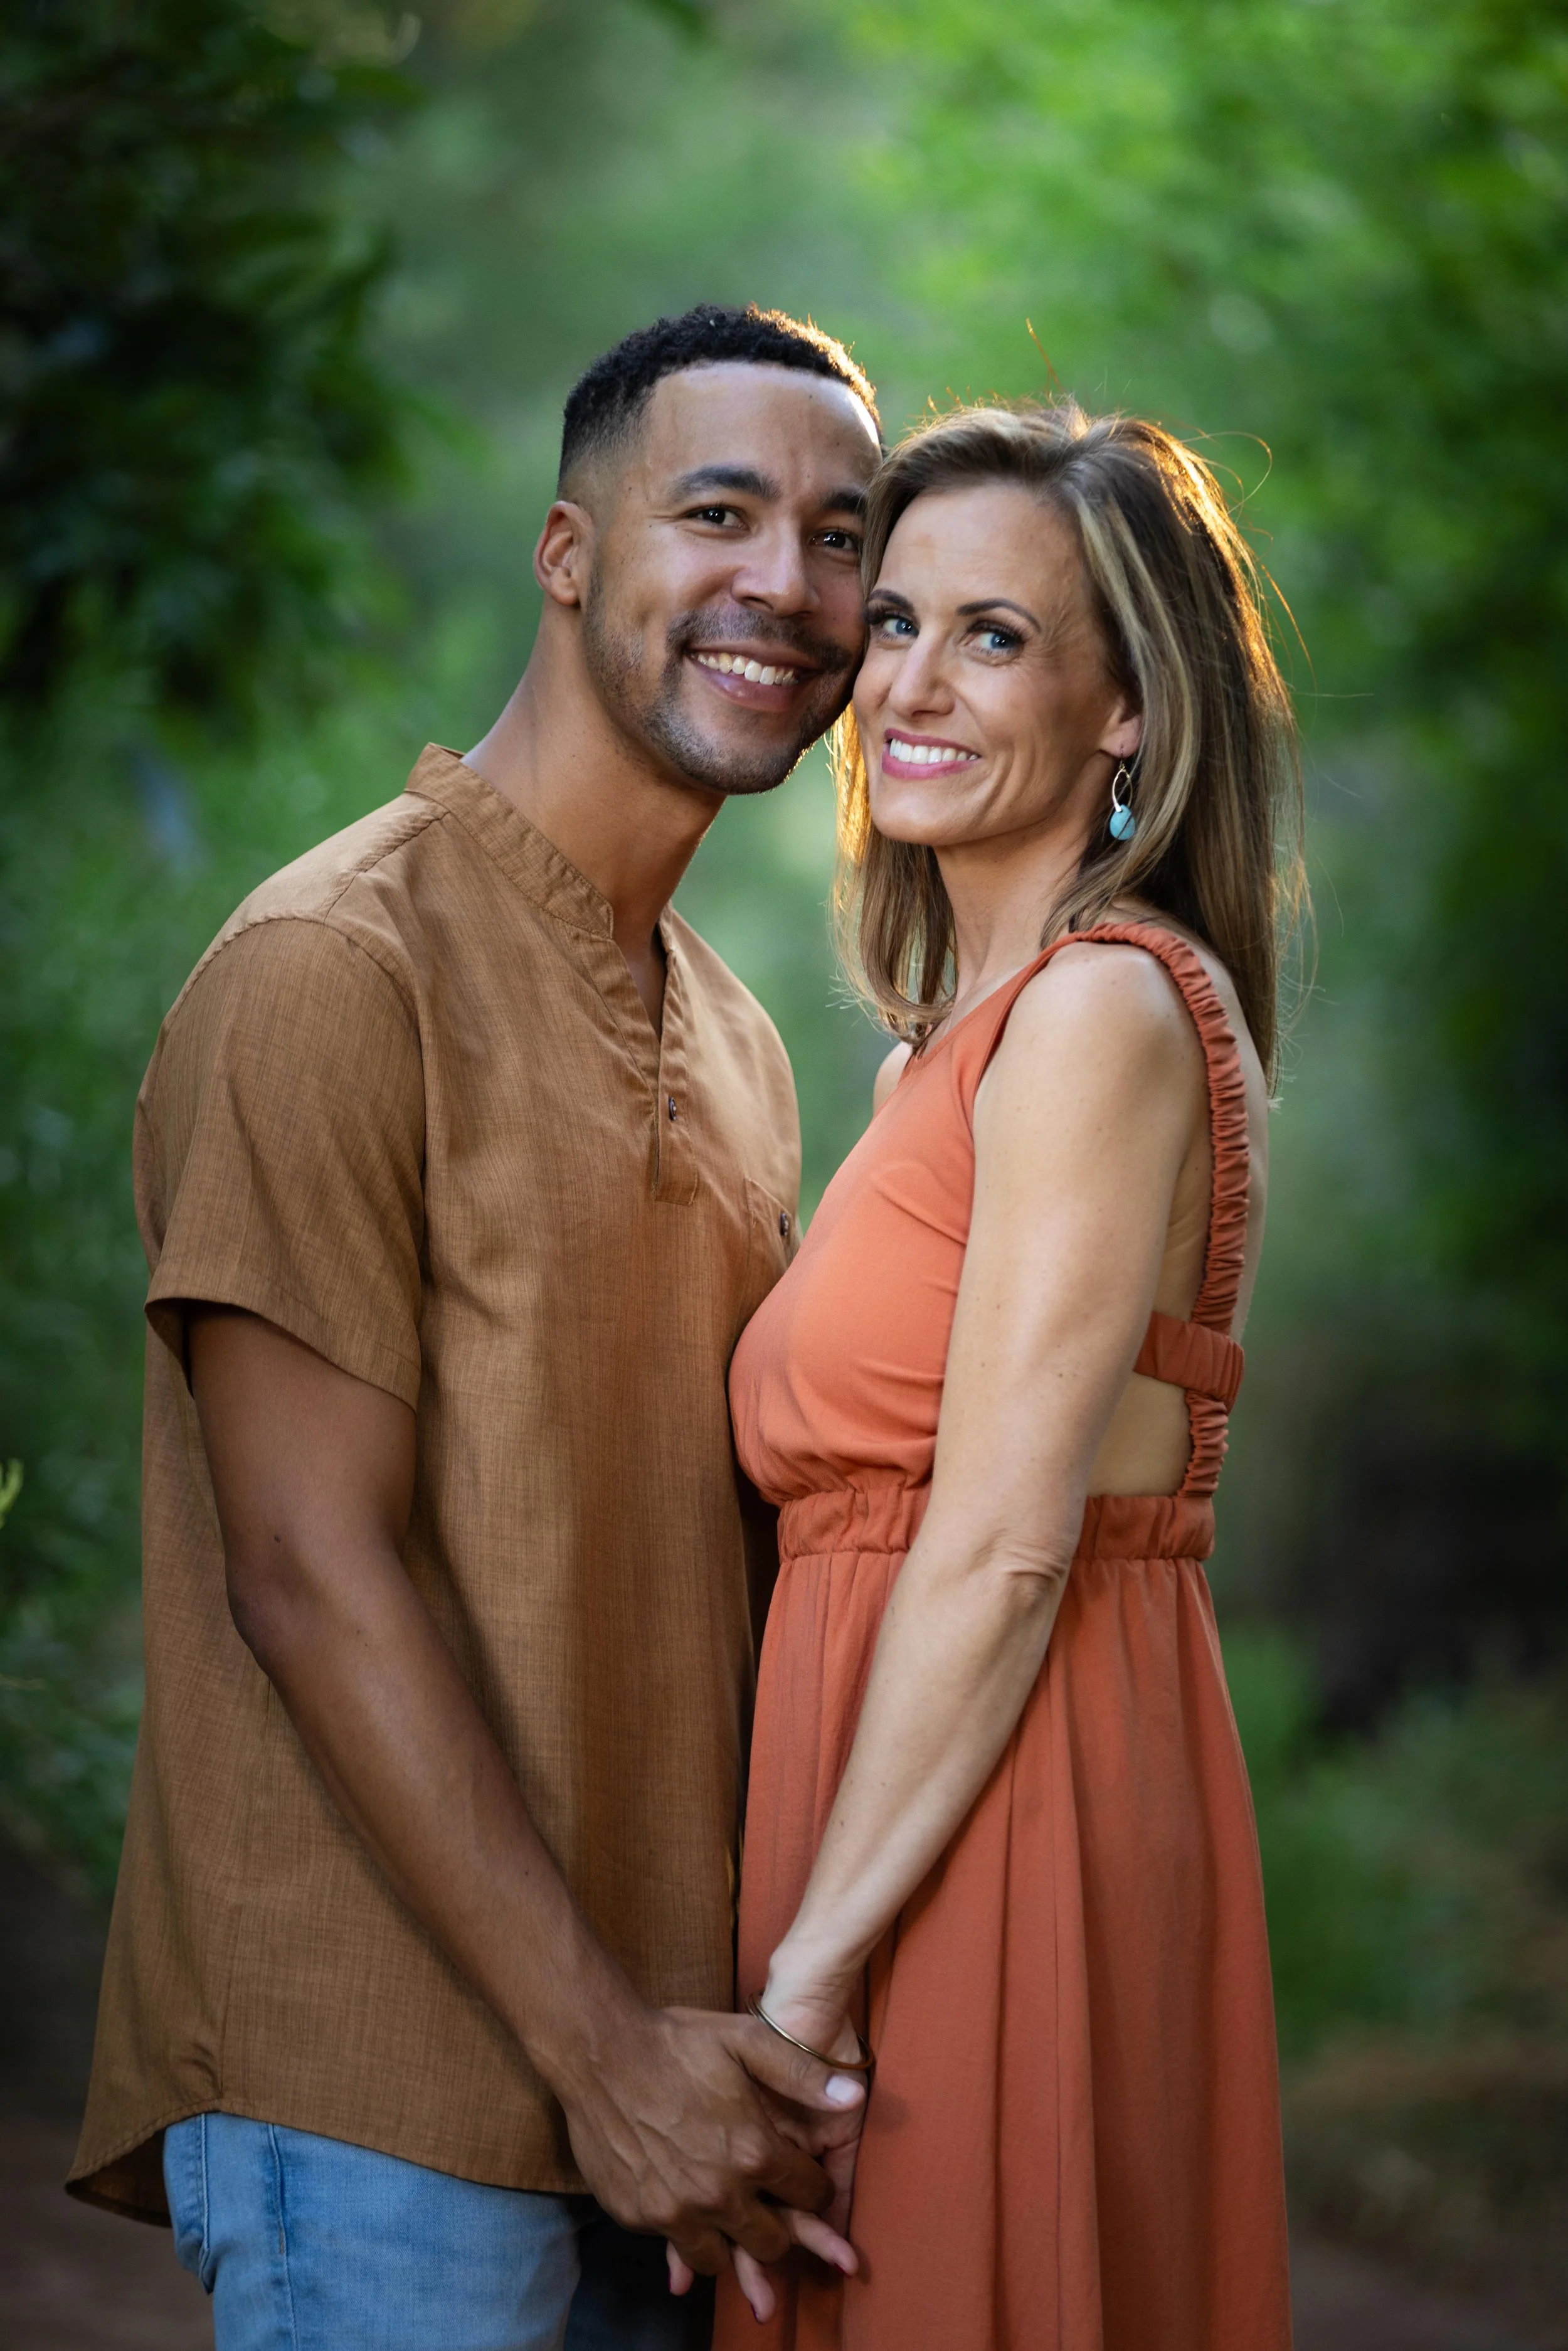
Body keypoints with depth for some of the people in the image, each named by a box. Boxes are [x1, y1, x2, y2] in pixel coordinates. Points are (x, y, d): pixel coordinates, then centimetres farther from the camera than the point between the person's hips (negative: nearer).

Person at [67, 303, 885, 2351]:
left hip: (664, 2069, 7)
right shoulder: (338, 969, -11)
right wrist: (599, 2043, -17)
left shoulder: (736, 1043, 15)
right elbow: (313, 1575, -15)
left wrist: (706, 2032, 9)